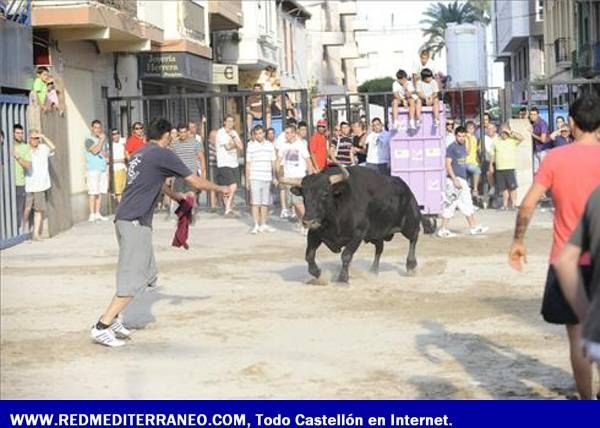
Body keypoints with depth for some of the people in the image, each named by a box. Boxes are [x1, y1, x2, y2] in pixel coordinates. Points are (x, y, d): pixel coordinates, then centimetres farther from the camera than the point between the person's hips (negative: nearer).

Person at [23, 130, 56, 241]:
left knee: (39, 210, 3)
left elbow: (53, 148, -10)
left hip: (40, 186, 3)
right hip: (27, 186, -3)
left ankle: (36, 233, 8)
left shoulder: (43, 148, 7)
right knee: (26, 209, -4)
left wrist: (44, 137, -13)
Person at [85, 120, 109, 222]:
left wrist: (105, 153, -1)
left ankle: (97, 213, 9)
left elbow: (107, 154, 22)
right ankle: (92, 214, -9)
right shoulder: (89, 140, -3)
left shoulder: (103, 139, 18)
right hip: (93, 169, -6)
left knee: (100, 192, 4)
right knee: (93, 192, -10)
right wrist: (101, 139, -10)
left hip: (103, 169, 6)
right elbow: (95, 150, -18)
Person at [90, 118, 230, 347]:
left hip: (125, 219, 9)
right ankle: (102, 327, -11)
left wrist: (176, 196, 46)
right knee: (133, 279, -9)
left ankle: (112, 317, 16)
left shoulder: (139, 153, 18)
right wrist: (221, 189, 14)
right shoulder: (163, 154, -7)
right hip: (135, 223, -9)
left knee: (146, 274, 17)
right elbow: (196, 182, -1)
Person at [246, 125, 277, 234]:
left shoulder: (270, 145, 10)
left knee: (265, 203, 6)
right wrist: (247, 180, 0)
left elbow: (273, 162, 15)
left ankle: (263, 225, 14)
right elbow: (248, 164, 3)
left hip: (267, 178, 3)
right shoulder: (251, 146, 1)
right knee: (255, 202, -4)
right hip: (255, 178, -3)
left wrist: (274, 177, 12)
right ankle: (256, 226, -1)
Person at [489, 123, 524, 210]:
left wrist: (510, 132, -16)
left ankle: (514, 204, -3)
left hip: (510, 168, -3)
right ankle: (505, 204, 13)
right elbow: (493, 154, 16)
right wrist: (491, 164, 10)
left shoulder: (512, 140, 1)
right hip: (499, 168, 3)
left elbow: (521, 138, -16)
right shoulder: (496, 141, 12)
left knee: (512, 187, -7)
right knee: (503, 188, 7)